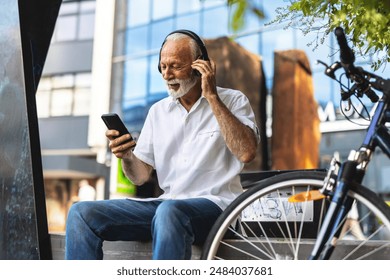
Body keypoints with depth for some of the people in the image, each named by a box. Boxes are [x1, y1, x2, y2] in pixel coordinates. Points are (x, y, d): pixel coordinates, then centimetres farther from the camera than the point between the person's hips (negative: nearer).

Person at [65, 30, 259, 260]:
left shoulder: (232, 101, 5)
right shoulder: (158, 111, 17)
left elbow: (246, 153, -16)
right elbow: (140, 176, 15)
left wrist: (212, 97, -12)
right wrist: (126, 156, -9)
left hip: (214, 204, -5)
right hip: (167, 203, 5)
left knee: (169, 212, -39)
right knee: (82, 213, -12)